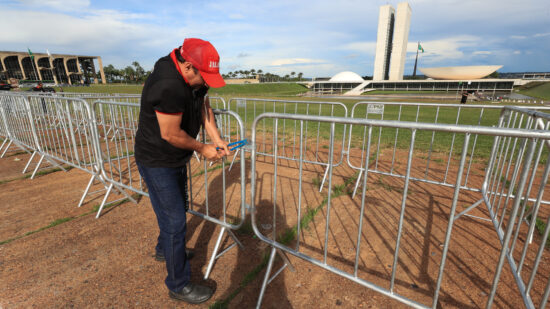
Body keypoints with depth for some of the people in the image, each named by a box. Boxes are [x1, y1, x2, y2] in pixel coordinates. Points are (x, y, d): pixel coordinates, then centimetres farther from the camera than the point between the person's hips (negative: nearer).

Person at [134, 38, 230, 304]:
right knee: (175, 222, -1)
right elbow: (171, 135, -28)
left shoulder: (196, 77, -4)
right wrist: (202, 149, -14)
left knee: (179, 207, 25)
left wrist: (216, 139, -7)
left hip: (177, 159, 10)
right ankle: (178, 285, 19)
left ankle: (164, 250, 52)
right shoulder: (168, 85, -32)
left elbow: (204, 106, 4)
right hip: (157, 162, -9)